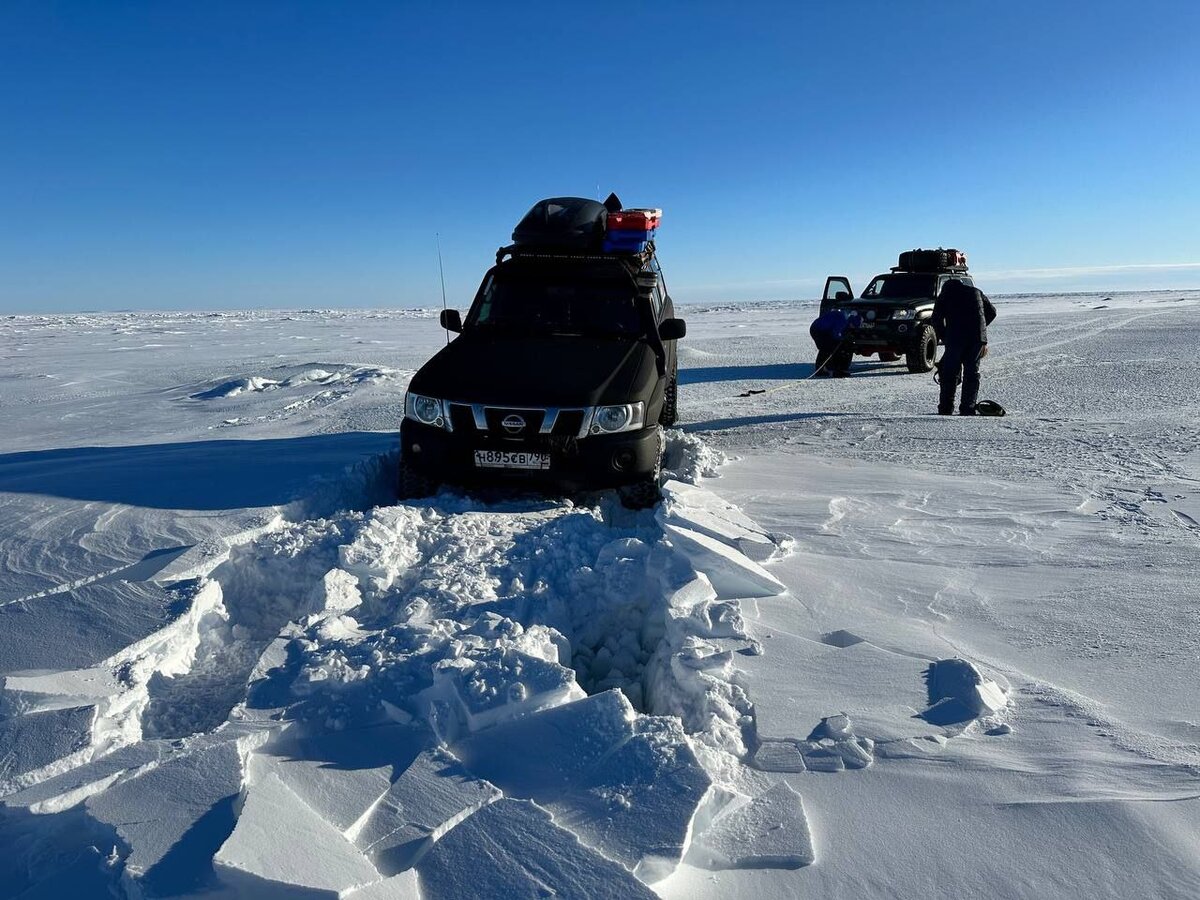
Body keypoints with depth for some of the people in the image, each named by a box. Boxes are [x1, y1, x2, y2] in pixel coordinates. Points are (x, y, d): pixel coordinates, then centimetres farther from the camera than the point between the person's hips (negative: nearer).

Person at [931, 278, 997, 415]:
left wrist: (945, 339, 16)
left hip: (956, 336, -3)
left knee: (949, 373, 4)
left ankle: (945, 409, 4)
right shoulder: (976, 292, 25)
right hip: (977, 338, 3)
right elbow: (991, 312, 20)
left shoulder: (944, 295, 16)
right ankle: (968, 409, 5)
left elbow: (936, 320, 8)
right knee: (972, 373, 8)